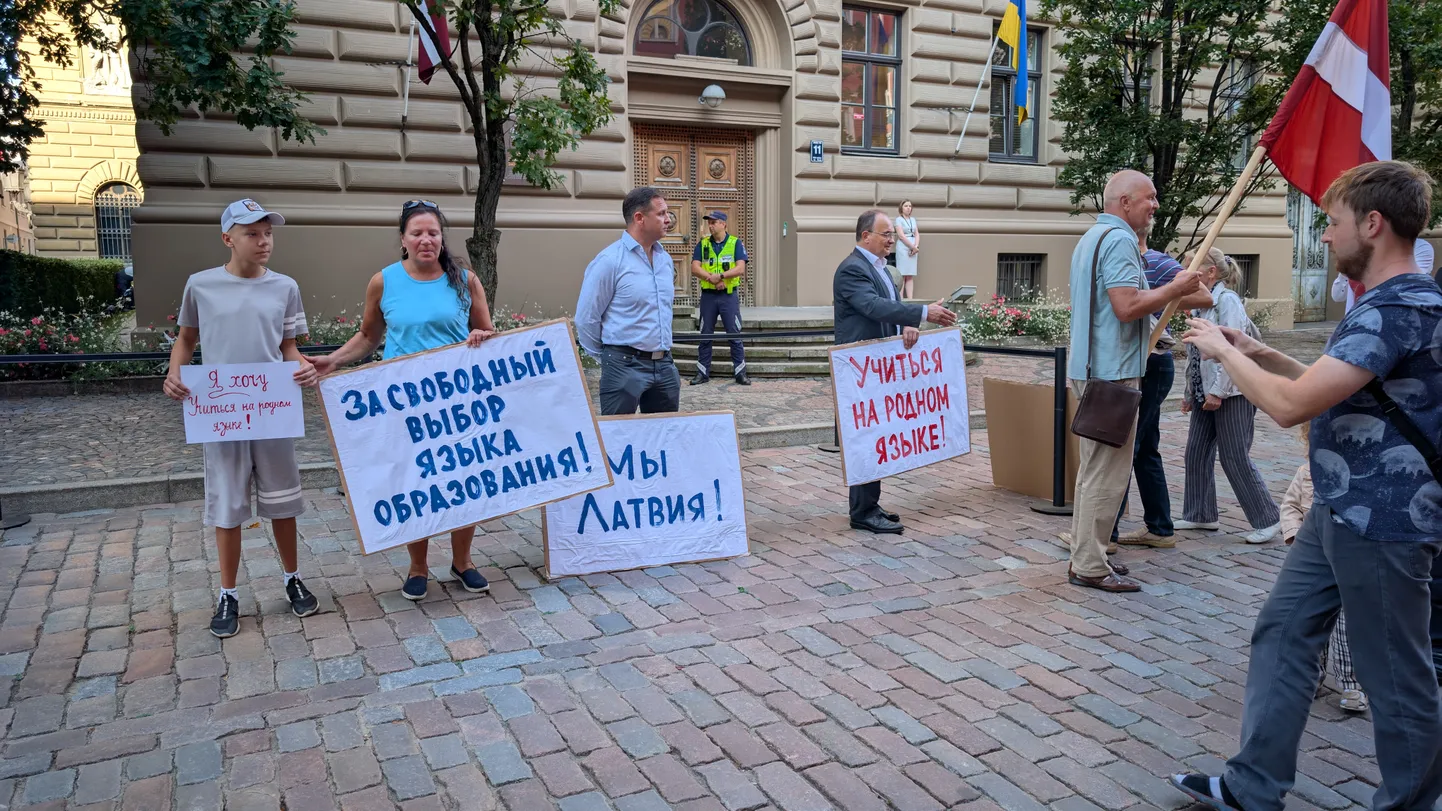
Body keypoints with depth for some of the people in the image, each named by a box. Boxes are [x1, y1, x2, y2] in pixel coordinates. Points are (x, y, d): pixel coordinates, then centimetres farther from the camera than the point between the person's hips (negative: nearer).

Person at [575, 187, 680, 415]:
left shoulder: (665, 259, 10)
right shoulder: (610, 260, -12)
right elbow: (586, 318, -9)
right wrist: (608, 355, 2)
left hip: (665, 366, 7)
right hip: (625, 366, -7)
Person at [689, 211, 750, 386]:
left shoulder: (736, 243, 1)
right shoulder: (702, 244, 7)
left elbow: (741, 269, -10)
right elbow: (695, 269, -3)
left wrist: (720, 276, -20)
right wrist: (712, 278, -17)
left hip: (729, 296, -2)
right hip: (708, 296, 2)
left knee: (735, 335, 0)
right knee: (705, 335, 8)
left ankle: (740, 373, 7)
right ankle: (702, 373, 15)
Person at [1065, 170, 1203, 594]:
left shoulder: (1092, 237, 19)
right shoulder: (1119, 240, -15)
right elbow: (1128, 306, -25)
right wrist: (1175, 289, -12)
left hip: (1091, 368, 11)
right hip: (1112, 372, -11)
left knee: (1095, 467, 16)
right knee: (1107, 472, -6)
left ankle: (1085, 554, 23)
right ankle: (1089, 566, -1)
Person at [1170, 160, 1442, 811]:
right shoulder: (1389, 304, 13)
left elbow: (1291, 405, -28)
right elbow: (1330, 389, 23)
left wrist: (1222, 350, -13)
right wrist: (1260, 354, 11)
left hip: (1381, 522, -11)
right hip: (1339, 512, 11)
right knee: (1283, 632, 13)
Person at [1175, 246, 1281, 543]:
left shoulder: (1227, 300, -13)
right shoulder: (1202, 304, 14)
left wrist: (1217, 391, -22)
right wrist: (1190, 393, 17)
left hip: (1232, 393, -9)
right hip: (1206, 393, 9)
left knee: (1235, 459, -4)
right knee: (1197, 453, 11)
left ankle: (1266, 520, 8)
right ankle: (1200, 515, 22)